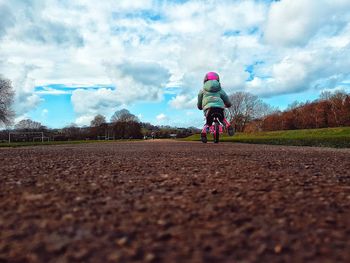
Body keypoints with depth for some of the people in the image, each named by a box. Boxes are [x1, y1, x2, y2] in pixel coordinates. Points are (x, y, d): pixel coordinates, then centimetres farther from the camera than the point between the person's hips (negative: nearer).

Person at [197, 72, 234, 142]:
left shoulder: (203, 90, 24)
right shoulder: (220, 90, 26)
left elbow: (199, 104, 28)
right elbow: (228, 102, 30)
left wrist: (200, 107, 49)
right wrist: (227, 105, 52)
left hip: (208, 107, -1)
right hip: (219, 107, 1)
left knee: (208, 123, 20)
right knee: (222, 119, 31)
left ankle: (204, 132, -10)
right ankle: (228, 125, 1)